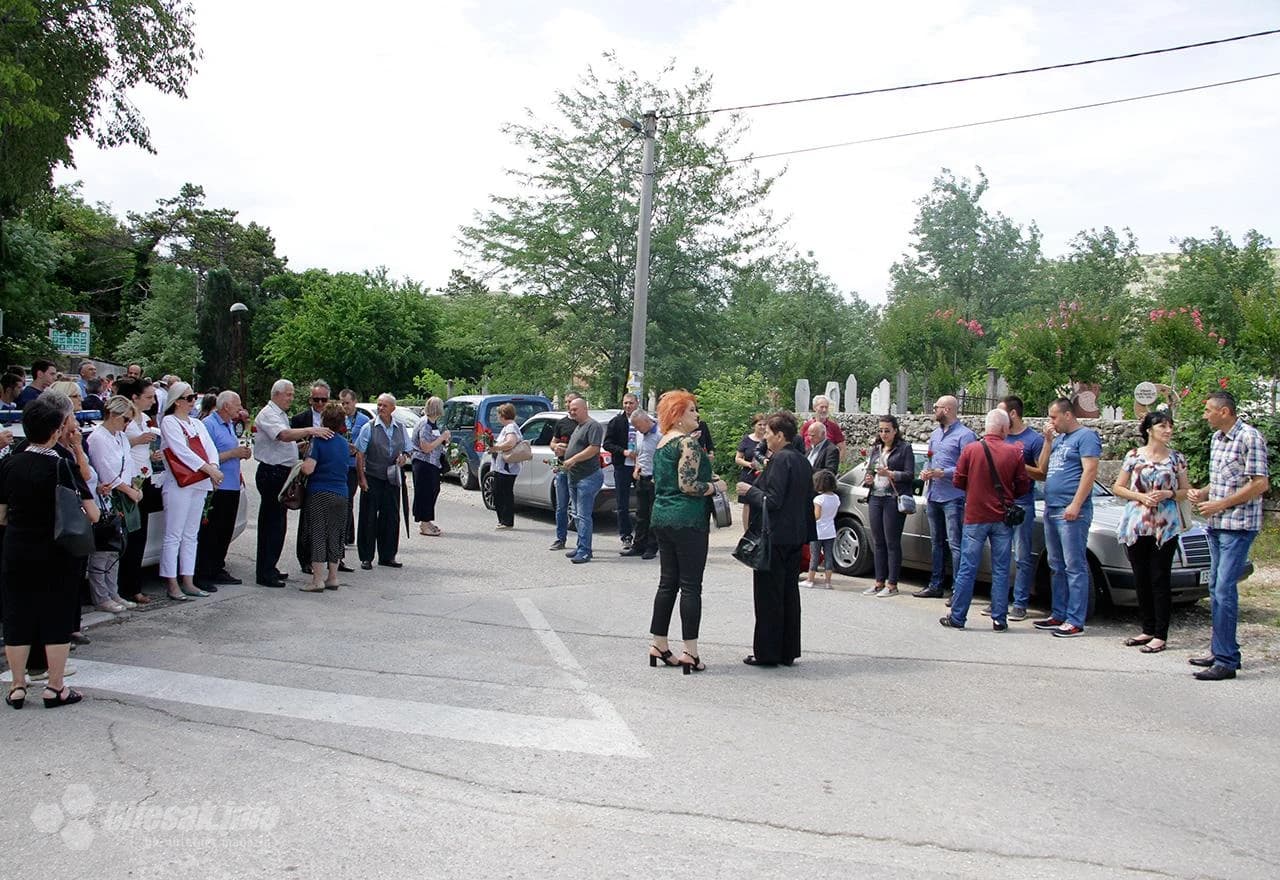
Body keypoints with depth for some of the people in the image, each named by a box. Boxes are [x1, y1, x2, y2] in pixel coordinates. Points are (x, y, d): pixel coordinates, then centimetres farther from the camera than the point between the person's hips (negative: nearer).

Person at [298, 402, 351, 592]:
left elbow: (308, 468, -20)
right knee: (335, 537, 11)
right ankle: (332, 577, 18)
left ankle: (318, 580, -1)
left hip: (319, 494, -5)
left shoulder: (318, 441, -11)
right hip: (341, 494, 6)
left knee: (318, 536, -1)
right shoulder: (343, 443, 8)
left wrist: (302, 462, 2)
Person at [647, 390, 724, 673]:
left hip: (662, 518, 9)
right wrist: (716, 485, -6)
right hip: (687, 521, -9)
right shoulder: (688, 443, -13)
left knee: (668, 582, 13)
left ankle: (658, 645, 17)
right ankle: (690, 652, -2)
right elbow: (688, 485, -21)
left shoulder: (662, 443, 15)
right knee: (691, 585, -4)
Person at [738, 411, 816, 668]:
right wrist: (808, 537, 21)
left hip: (774, 538, -9)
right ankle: (788, 652, 19)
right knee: (789, 594, 13)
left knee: (769, 597, -1)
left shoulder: (780, 460, -16)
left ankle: (767, 653, 3)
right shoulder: (802, 461, 12)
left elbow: (772, 501, -20)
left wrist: (750, 491, -5)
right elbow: (809, 503, 17)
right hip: (795, 538, 9)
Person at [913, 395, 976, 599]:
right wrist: (926, 473, 7)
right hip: (934, 496, 8)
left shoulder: (964, 435, -8)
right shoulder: (935, 434, 18)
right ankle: (936, 585, 21)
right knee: (937, 543, 14)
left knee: (955, 545, -9)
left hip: (953, 498, -8)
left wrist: (942, 473, -19)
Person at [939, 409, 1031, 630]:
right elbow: (1022, 487, 1)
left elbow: (958, 481, 0)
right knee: (1001, 570, 7)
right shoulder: (1014, 453, -4)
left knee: (967, 569, 4)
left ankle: (957, 617, 8)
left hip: (975, 517, -1)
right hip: (1002, 520, 1)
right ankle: (999, 619, 10)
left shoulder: (970, 449, -6)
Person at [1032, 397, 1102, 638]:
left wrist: (1076, 505, -21)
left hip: (1071, 511, -9)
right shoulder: (1059, 438, 20)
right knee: (1056, 566, 12)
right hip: (1051, 509, 9)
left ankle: (1075, 621, -7)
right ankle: (1059, 615, 18)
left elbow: (1090, 471, -15)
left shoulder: (1086, 436, -6)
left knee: (1074, 567, -7)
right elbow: (1043, 469, 19)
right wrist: (1048, 441, 8)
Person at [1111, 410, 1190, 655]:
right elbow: (1117, 488, 6)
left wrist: (1168, 494, -11)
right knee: (1141, 579, 7)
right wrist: (1141, 497, -9)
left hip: (1165, 527, -1)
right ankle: (1148, 630, 18)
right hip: (1135, 525, 1)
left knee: (1159, 580, -3)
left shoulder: (1176, 458, 5)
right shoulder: (1133, 456, 4)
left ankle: (1160, 635, 1)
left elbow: (1186, 491, 9)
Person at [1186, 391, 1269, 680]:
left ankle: (1226, 661, -10)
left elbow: (1260, 484, -16)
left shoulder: (1249, 437, -12)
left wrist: (1220, 504, -16)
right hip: (1216, 525, 9)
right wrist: (1202, 493, 5)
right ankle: (1219, 650, 21)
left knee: (1224, 589, -12)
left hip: (1239, 525, -9)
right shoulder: (1216, 439, 14)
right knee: (1215, 588, 12)